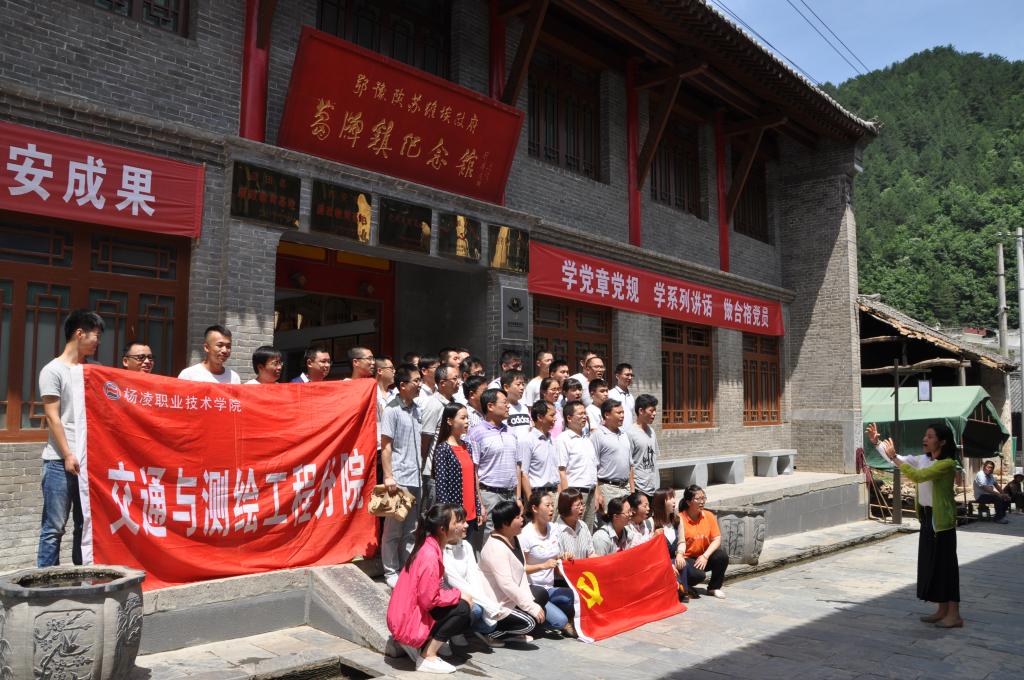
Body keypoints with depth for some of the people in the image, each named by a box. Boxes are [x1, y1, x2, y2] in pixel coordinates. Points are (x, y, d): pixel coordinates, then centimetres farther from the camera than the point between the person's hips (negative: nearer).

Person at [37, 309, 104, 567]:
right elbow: (52, 417, -8)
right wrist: (68, 455, -13)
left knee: (86, 525, 10)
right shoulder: (53, 370, -3)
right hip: (61, 461, -6)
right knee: (54, 528, -2)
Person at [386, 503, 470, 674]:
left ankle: (419, 645, 10)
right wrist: (459, 594, -13)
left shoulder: (429, 546, 4)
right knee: (462, 608, -15)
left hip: (406, 615, 9)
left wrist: (455, 594, -1)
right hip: (408, 621, -9)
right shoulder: (430, 556, -26)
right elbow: (429, 600, -25)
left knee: (463, 622, 11)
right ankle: (427, 658, -7)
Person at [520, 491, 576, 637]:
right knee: (560, 620, -27)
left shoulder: (554, 529, 8)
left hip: (549, 589, 7)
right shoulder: (526, 534, -12)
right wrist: (543, 566, -26)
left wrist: (565, 558, -4)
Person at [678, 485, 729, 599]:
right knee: (698, 575, -34)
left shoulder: (709, 516, 1)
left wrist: (705, 556, -17)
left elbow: (717, 539, -2)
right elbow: (678, 542, -20)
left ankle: (714, 588, 0)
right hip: (687, 559, -5)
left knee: (722, 555, -23)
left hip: (703, 558, 5)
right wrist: (679, 555, -42)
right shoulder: (680, 519, -14)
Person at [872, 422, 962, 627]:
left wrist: (894, 457, -25)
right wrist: (877, 442, -4)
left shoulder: (947, 464, -18)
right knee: (932, 563, 12)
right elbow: (898, 459, 7)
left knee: (946, 564, -3)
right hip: (927, 518, 8)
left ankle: (954, 615, 5)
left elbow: (917, 476, -27)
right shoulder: (922, 459, 8)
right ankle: (942, 610, 22)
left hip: (941, 520, -8)